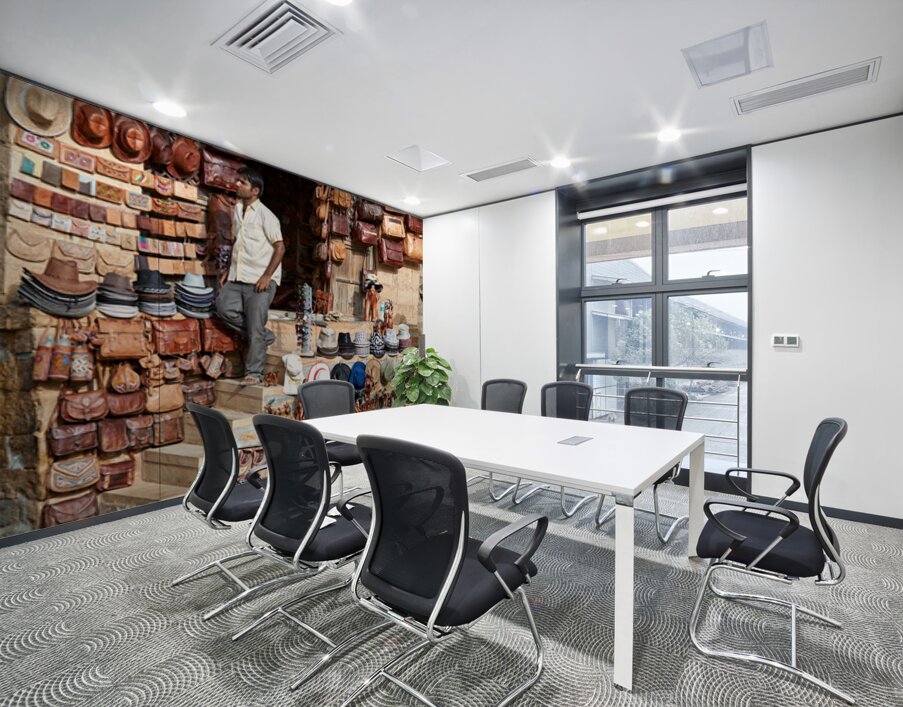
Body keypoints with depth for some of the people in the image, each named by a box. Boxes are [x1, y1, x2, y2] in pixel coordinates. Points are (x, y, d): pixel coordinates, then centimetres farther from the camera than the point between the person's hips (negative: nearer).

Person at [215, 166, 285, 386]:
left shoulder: (265, 215, -8)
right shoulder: (237, 210, 14)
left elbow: (280, 246, -11)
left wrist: (267, 277, -16)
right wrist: (229, 270, 14)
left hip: (260, 279, -7)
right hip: (237, 277, 7)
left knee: (255, 327, -5)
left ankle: (254, 373, 6)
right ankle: (264, 336, 9)